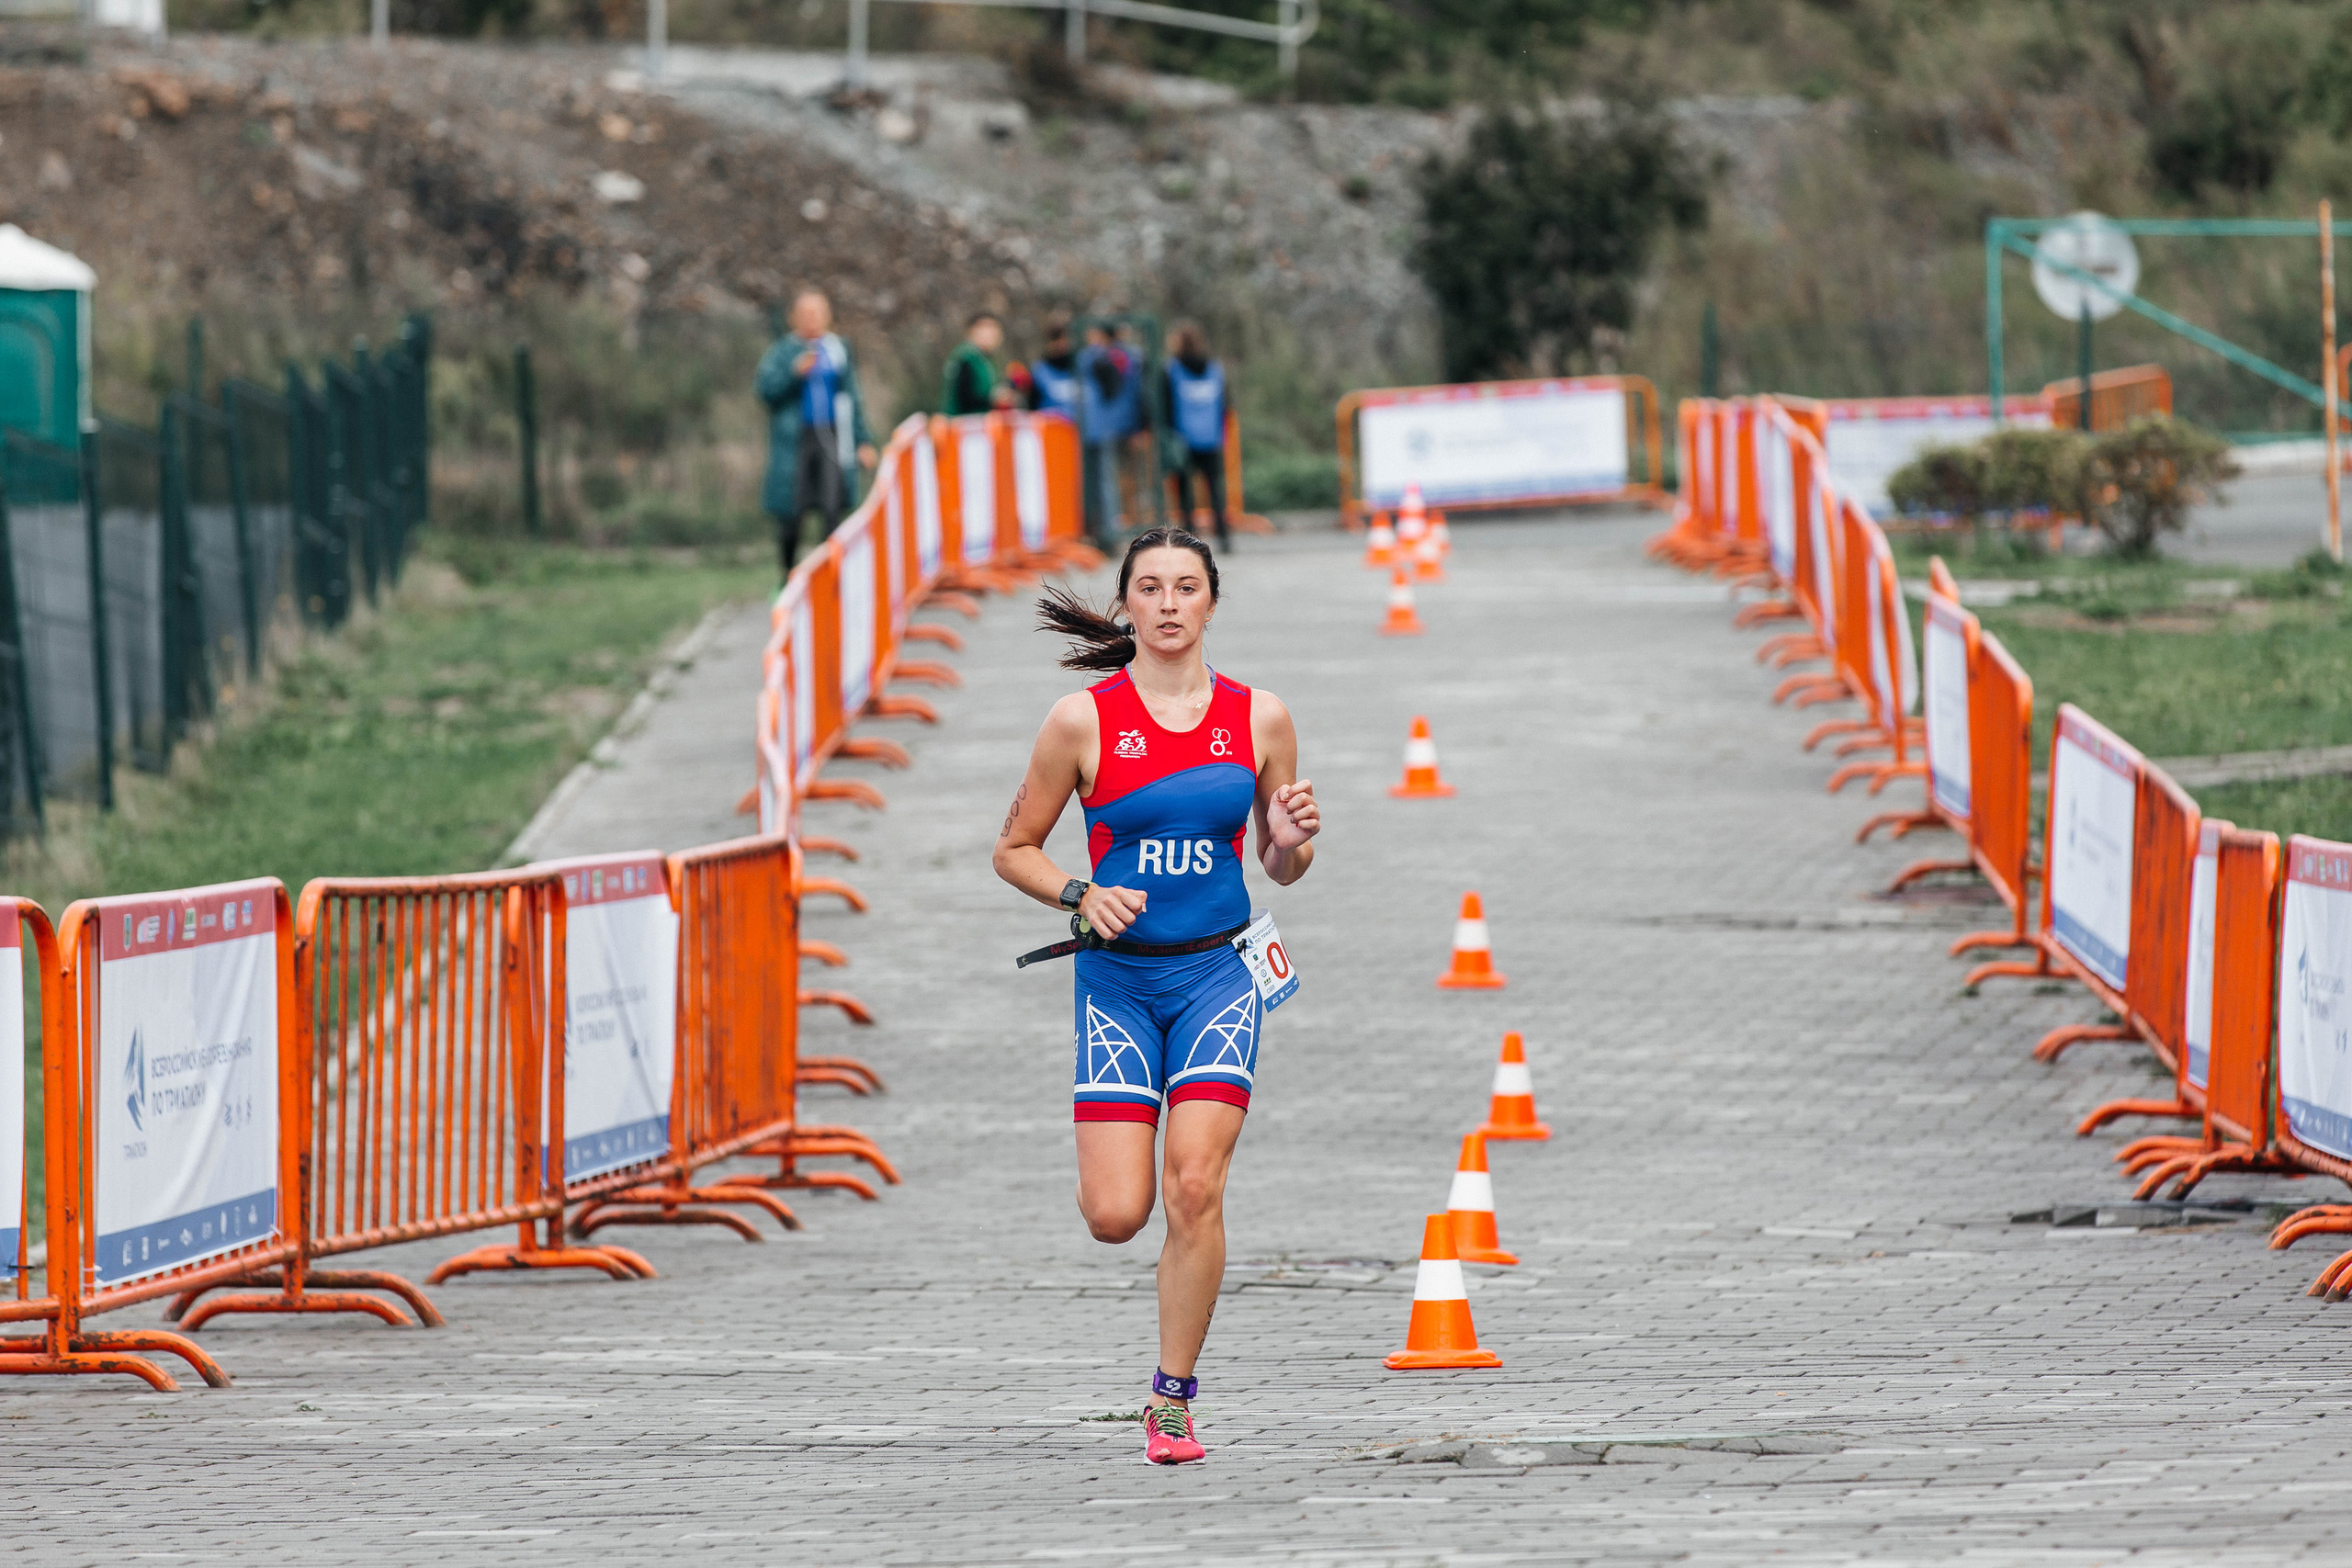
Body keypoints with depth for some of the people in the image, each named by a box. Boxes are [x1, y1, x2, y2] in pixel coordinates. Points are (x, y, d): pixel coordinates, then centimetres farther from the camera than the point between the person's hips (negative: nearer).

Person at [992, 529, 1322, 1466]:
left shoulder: (1258, 718, 3)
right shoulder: (1083, 721, -4)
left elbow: (1280, 869, 12)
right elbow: (1014, 850, 5)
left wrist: (1292, 843, -10)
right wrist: (1081, 896, -13)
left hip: (1216, 974, 1)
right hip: (1117, 976, -1)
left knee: (1193, 1190, -14)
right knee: (1115, 1216, -8)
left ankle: (1172, 1401, -1)